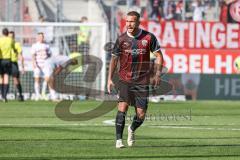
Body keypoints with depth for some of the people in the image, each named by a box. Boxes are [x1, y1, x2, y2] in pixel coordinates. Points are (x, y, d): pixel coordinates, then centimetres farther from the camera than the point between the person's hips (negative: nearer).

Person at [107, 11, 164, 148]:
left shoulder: (149, 37, -3)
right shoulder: (121, 39, -1)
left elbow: (159, 56, 3)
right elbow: (114, 58, 8)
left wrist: (158, 74, -6)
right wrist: (110, 79, 3)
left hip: (142, 81, 0)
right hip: (125, 79, 0)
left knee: (141, 115, 2)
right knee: (123, 107, -19)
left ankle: (132, 130, 34)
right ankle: (119, 139, -14)